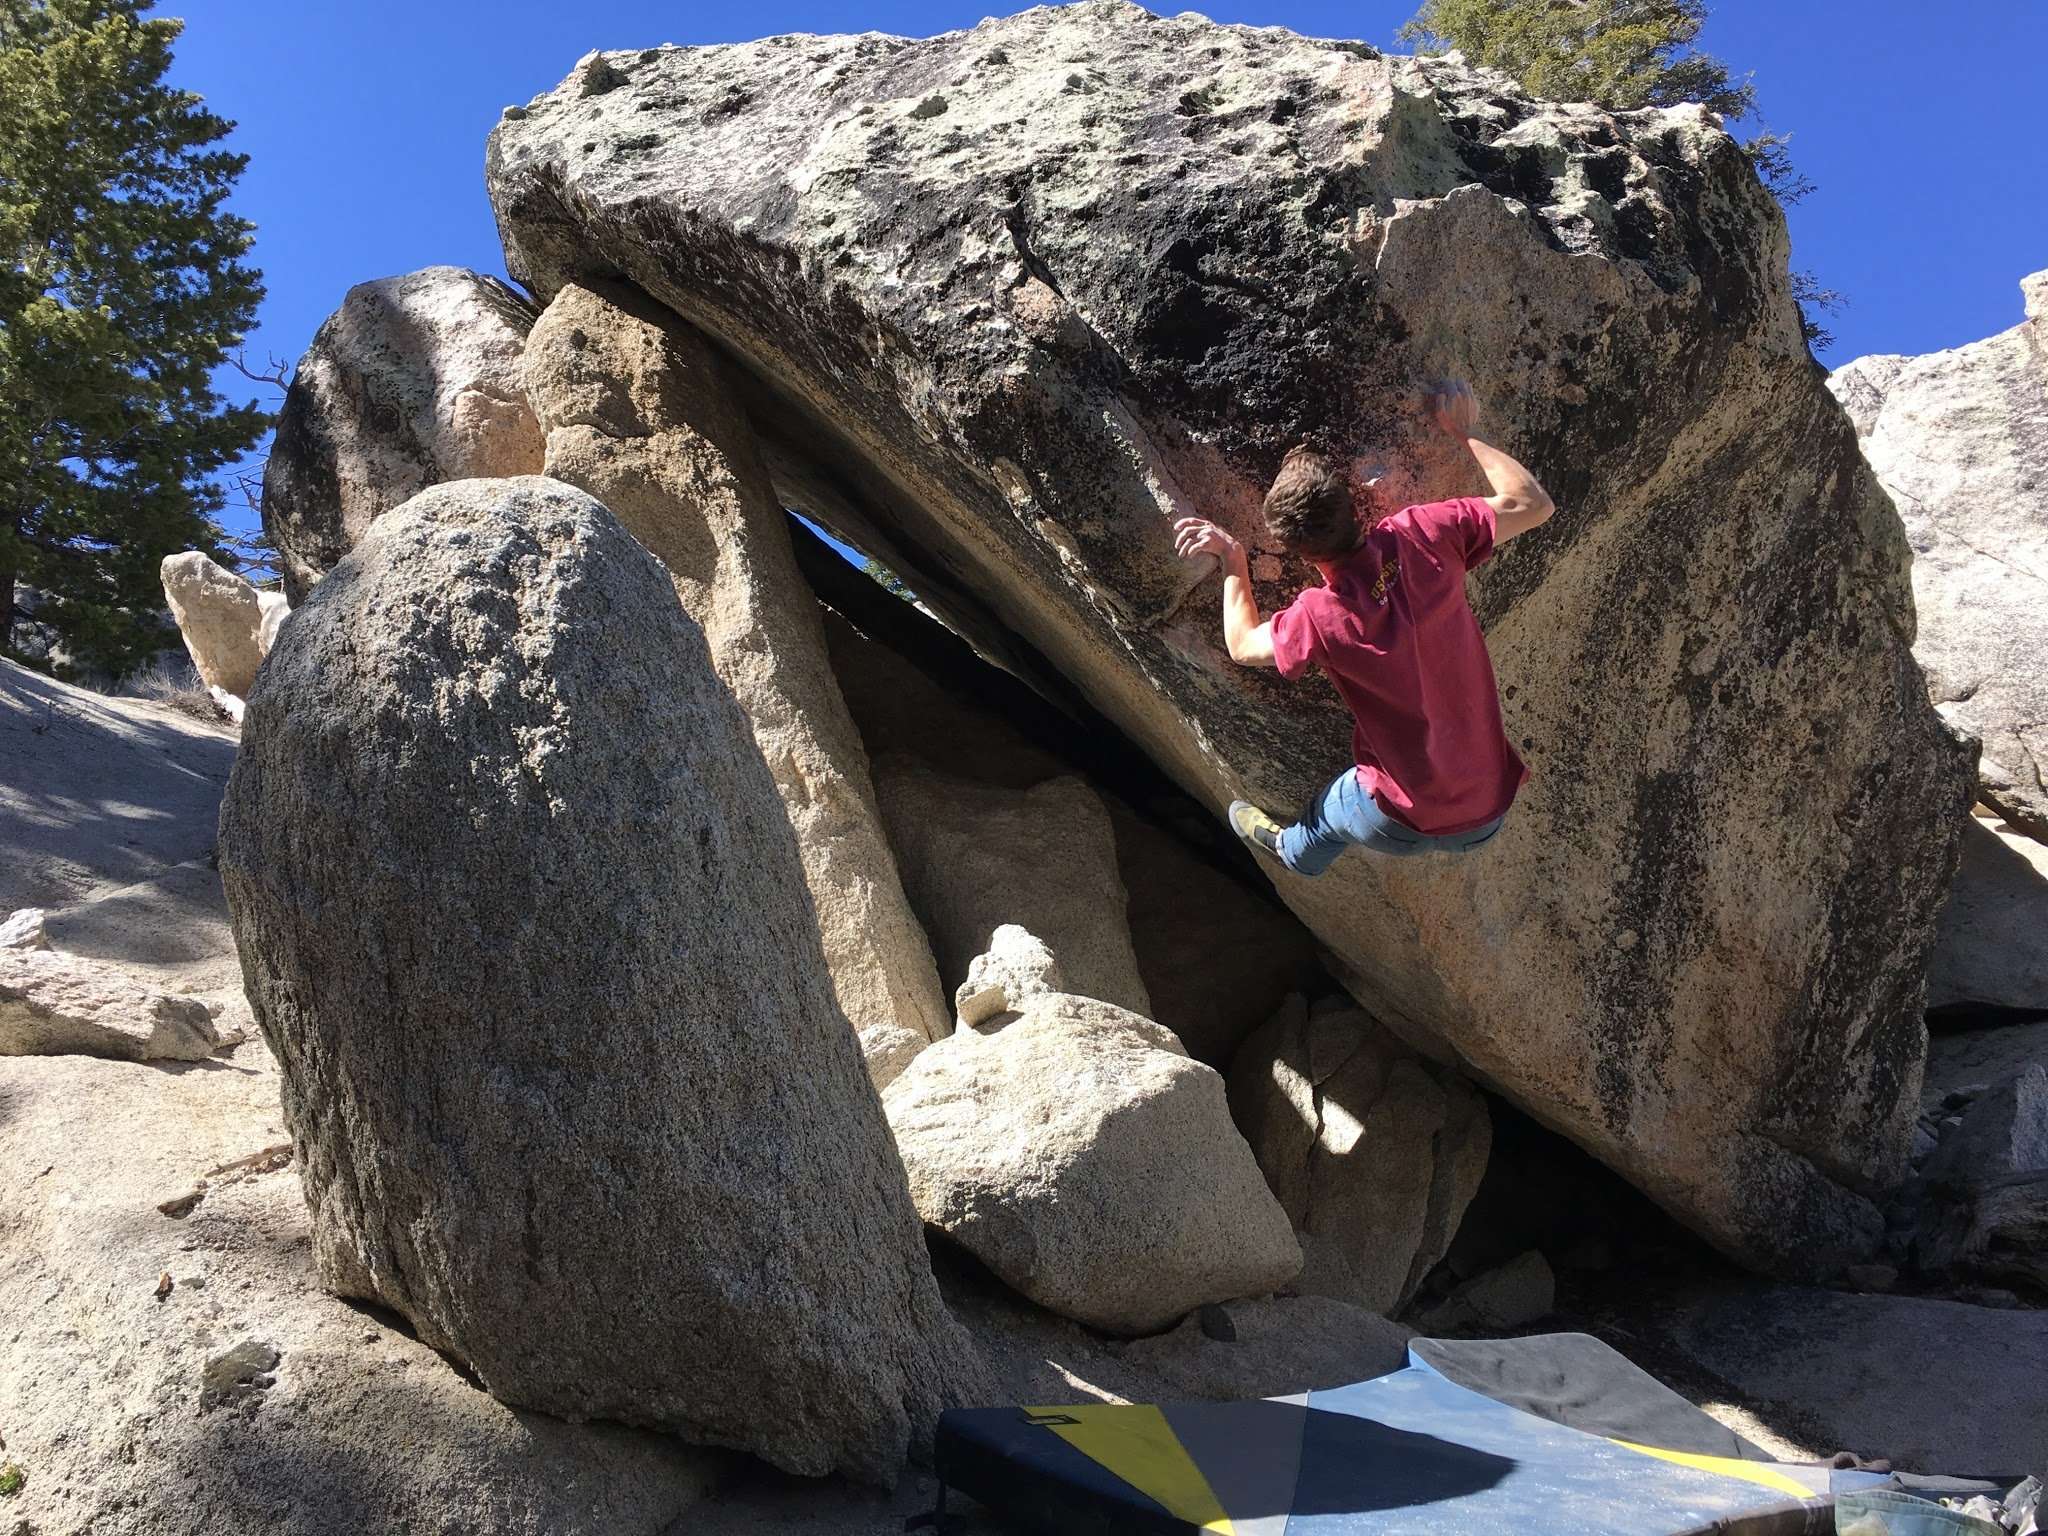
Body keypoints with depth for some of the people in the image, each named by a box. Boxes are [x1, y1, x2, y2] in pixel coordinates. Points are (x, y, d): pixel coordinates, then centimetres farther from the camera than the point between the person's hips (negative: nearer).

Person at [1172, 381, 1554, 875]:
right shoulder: (1425, 536, -19)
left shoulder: (1319, 619, -24)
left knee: (1328, 813, 35)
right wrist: (1466, 432, 6)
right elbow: (1532, 503, -4)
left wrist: (1232, 563, 9)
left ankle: (1292, 851, 67)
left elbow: (1243, 645, -3)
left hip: (1405, 826, -2)